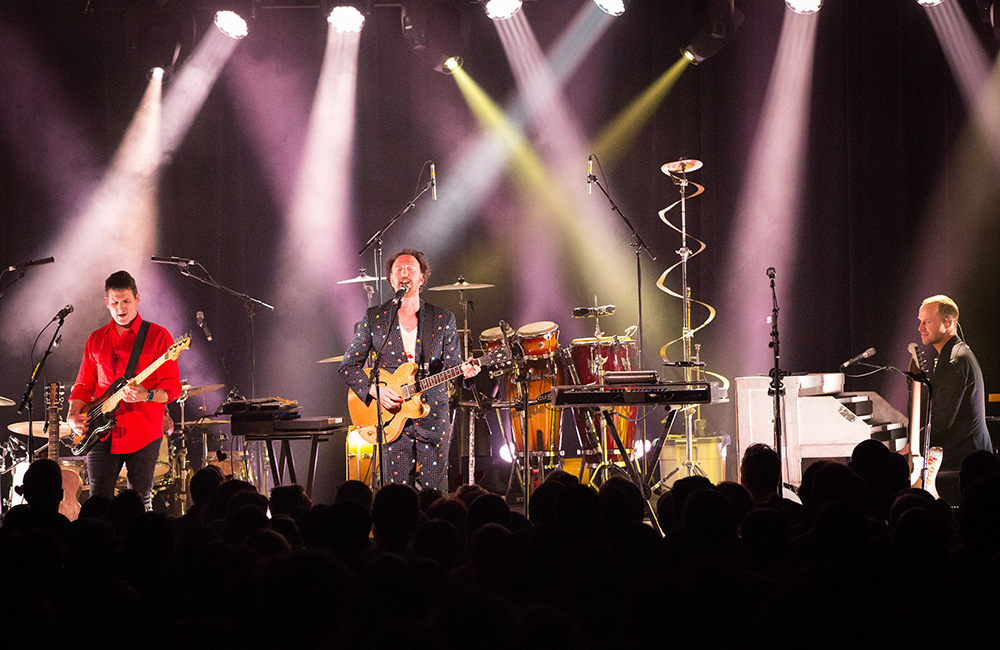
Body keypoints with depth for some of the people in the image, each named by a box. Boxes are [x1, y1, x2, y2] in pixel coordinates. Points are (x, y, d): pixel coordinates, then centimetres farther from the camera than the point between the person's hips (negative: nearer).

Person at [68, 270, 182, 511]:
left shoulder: (157, 336, 1)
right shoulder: (96, 340, 14)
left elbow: (172, 388, -3)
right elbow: (83, 386, 19)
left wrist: (146, 395, -22)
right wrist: (73, 416, 1)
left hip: (143, 434, -3)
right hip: (103, 434, 3)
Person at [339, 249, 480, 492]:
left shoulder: (443, 320, 7)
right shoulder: (374, 318, 5)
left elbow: (451, 364, 6)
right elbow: (349, 366, 6)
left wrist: (465, 371, -17)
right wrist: (374, 389, -10)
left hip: (433, 416, 1)